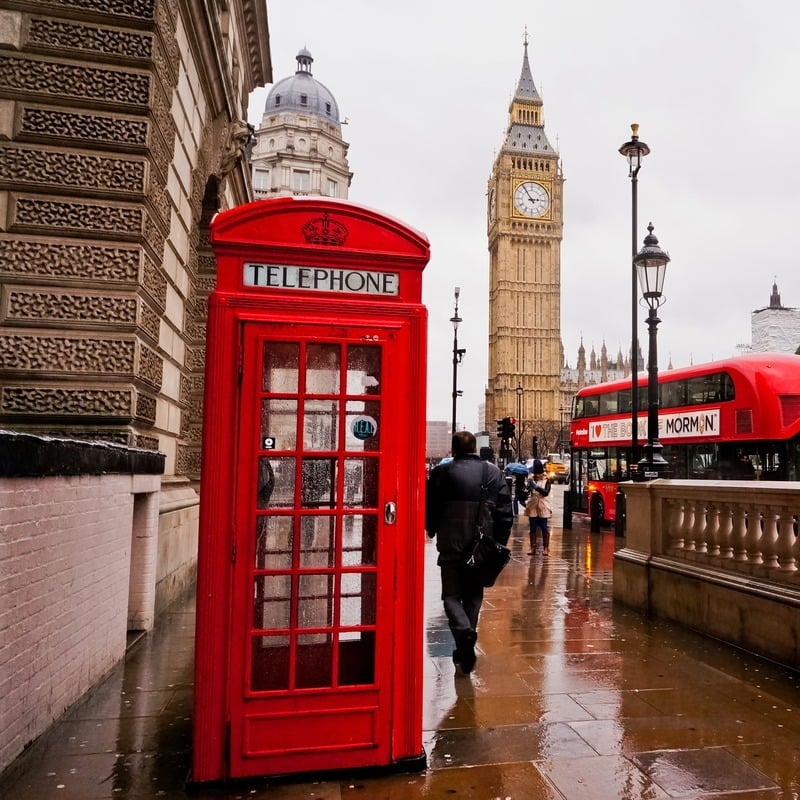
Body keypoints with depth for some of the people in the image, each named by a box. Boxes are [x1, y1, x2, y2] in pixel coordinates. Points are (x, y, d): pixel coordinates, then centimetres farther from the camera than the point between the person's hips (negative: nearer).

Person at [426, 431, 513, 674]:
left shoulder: (442, 472, -6)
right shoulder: (494, 473, 1)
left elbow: (431, 508, 0)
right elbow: (505, 510, 1)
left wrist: (432, 531, 19)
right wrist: (499, 542, 9)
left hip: (451, 545, -2)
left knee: (452, 594, 8)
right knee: (473, 595, 16)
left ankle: (464, 631, -18)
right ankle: (466, 649, 20)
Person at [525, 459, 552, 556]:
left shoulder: (546, 480, -1)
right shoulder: (531, 480, 4)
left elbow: (546, 492, -14)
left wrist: (536, 487, -26)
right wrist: (529, 487, -27)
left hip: (543, 507, -2)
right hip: (533, 507, 2)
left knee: (544, 528, 2)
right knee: (533, 528, 4)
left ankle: (546, 548, 8)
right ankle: (533, 547, 10)